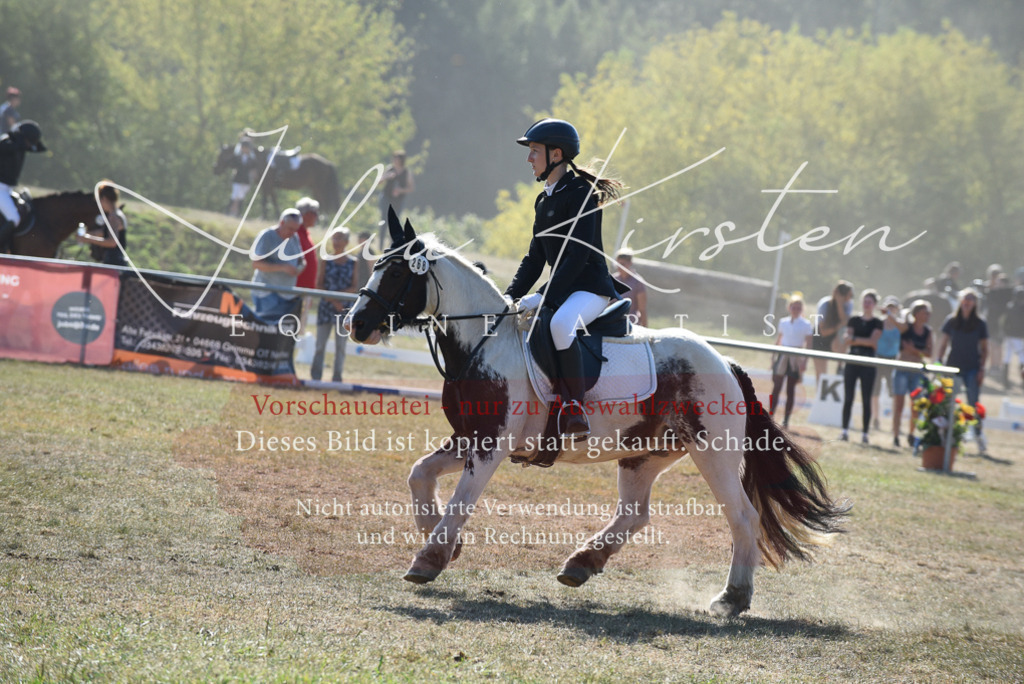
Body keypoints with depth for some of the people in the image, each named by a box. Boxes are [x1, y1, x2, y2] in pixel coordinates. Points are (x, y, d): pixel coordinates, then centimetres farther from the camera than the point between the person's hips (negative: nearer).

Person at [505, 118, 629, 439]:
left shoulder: (581, 194, -13)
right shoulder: (544, 201, 15)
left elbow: (578, 256, -20)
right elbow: (535, 257, 17)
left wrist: (542, 296, -24)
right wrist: (511, 297, 3)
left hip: (590, 288, -10)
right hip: (560, 290, 10)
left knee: (561, 324, -38)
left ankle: (574, 409, -36)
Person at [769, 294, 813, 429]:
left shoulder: (806, 325, -1)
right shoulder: (783, 322, 8)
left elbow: (809, 344, -3)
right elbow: (778, 340, 14)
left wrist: (804, 361, -11)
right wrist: (774, 357, 10)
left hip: (796, 359, -2)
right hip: (782, 357, 2)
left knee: (790, 390, 2)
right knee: (776, 387, -2)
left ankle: (786, 419, 6)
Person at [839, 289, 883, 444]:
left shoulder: (877, 323, 4)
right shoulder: (853, 320, 11)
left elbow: (873, 341, -9)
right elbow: (847, 339, 0)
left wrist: (855, 339, -8)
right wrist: (865, 341, -12)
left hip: (868, 363, -2)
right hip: (852, 362, 2)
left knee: (866, 400, -2)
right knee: (848, 398, -1)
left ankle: (865, 433, -2)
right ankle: (845, 430, 1)